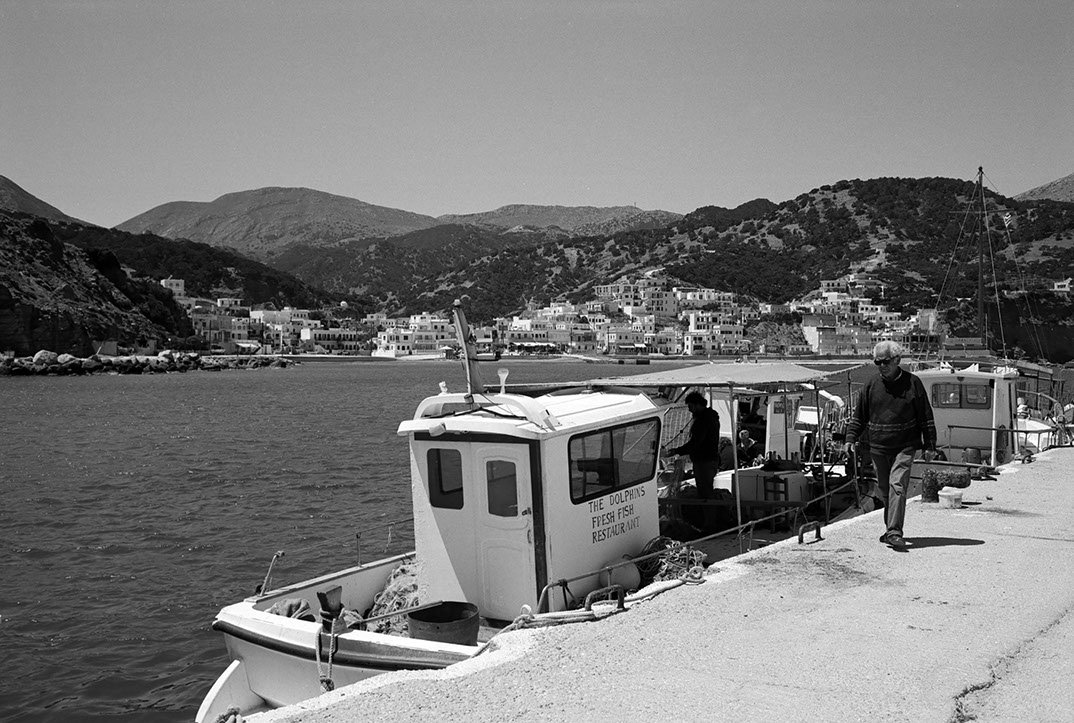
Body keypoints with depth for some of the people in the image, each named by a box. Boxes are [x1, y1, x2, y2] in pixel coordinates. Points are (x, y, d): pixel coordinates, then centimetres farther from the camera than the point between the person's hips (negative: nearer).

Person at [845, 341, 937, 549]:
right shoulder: (871, 386, 4)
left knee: (897, 486, -16)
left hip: (904, 447, -3)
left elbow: (926, 417, 3)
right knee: (884, 491, 11)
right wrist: (850, 439, 1)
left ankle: (894, 532, -19)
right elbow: (859, 417, 12)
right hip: (878, 448, 4)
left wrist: (930, 446, 1)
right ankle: (892, 528, 27)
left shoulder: (913, 383, -1)